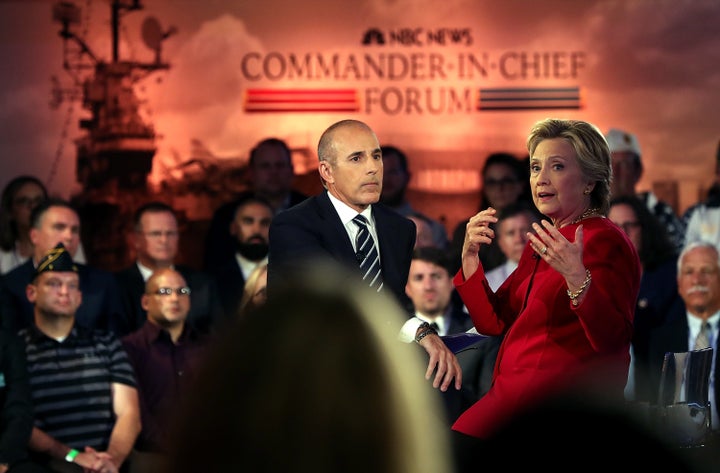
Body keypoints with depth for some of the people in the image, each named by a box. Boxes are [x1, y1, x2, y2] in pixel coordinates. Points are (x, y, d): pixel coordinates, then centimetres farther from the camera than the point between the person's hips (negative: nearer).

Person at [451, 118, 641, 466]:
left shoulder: (604, 241, -6)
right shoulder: (542, 243, 20)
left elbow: (612, 339, -18)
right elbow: (493, 321, 18)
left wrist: (576, 278, -31)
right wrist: (470, 257, 6)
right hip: (520, 383, 8)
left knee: (460, 444, -28)